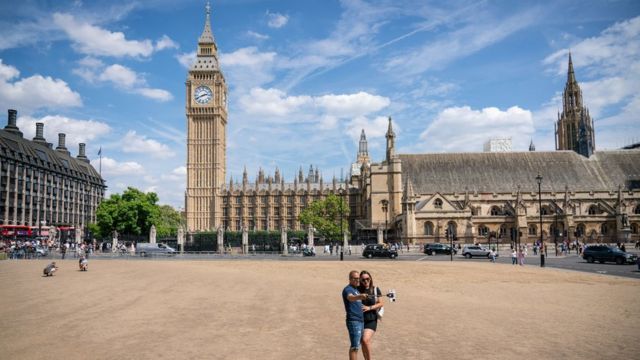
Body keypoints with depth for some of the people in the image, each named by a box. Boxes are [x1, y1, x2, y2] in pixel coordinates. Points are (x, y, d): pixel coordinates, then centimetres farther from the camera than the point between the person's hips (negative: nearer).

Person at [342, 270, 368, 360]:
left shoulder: (356, 289, 17)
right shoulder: (347, 289, -11)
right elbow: (350, 298, -35)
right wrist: (360, 296, -53)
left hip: (360, 320, 9)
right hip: (353, 321, -9)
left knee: (355, 346, 12)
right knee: (355, 347, -10)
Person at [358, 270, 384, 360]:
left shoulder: (375, 289, -1)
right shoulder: (358, 289, 0)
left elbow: (381, 304, -1)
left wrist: (369, 308, -13)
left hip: (372, 320, -2)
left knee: (365, 340, -18)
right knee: (363, 343, 10)